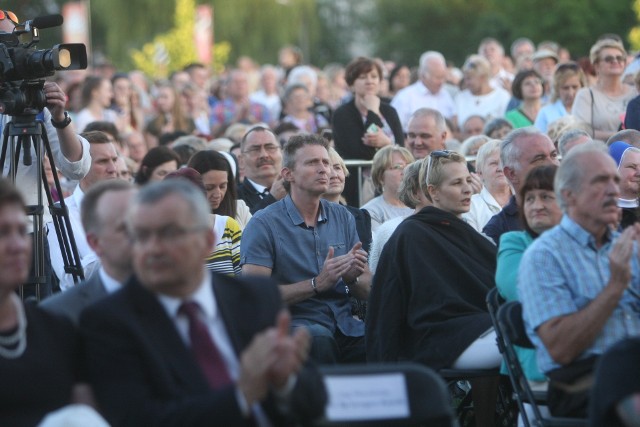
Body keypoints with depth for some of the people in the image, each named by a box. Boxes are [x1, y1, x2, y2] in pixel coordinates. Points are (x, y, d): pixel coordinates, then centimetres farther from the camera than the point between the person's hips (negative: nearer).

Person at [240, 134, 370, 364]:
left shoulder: (342, 217, 15)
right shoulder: (264, 224, -1)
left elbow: (367, 290, 16)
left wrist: (352, 277, -8)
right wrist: (318, 284, -18)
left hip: (344, 324, 4)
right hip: (293, 324, -4)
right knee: (319, 338, -37)